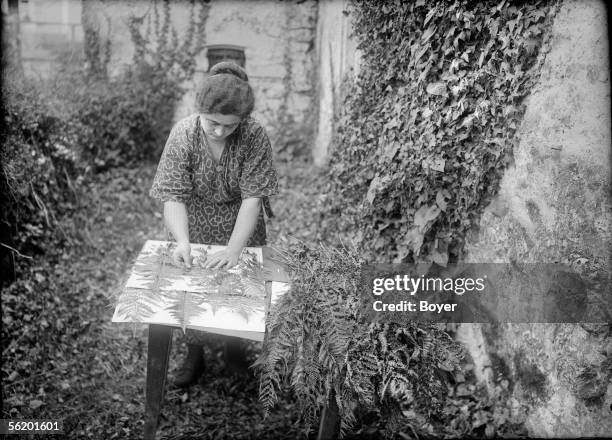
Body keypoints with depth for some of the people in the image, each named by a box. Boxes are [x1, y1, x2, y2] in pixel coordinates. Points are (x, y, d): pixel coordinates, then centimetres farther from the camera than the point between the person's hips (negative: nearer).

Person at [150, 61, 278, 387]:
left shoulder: (254, 137, -26)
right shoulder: (183, 134, -24)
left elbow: (252, 197, -27)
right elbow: (173, 196, -26)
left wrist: (233, 249, -35)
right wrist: (182, 242, -42)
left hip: (240, 229, 0)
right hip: (194, 228, 0)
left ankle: (234, 347, 41)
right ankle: (194, 355, 34)